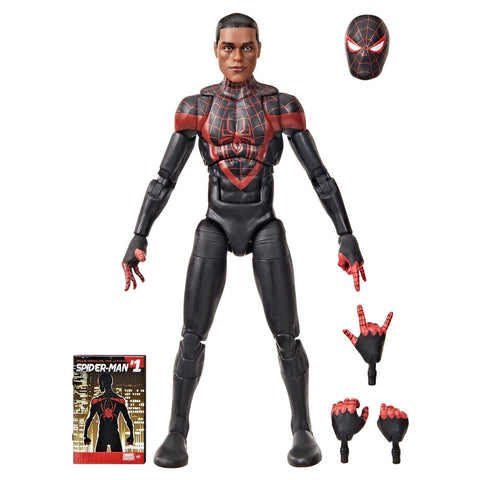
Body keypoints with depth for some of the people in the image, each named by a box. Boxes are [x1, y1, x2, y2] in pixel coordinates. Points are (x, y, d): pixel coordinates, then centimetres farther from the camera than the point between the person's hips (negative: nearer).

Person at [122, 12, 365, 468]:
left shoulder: (282, 104, 2)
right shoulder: (195, 106, 5)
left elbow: (320, 176, -1)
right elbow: (164, 179, 4)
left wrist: (348, 239, -8)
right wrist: (137, 240, -3)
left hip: (265, 228, -1)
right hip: (215, 229, 1)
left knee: (286, 336, -9)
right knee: (193, 336, -9)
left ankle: (303, 431, 9)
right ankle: (177, 432, 6)